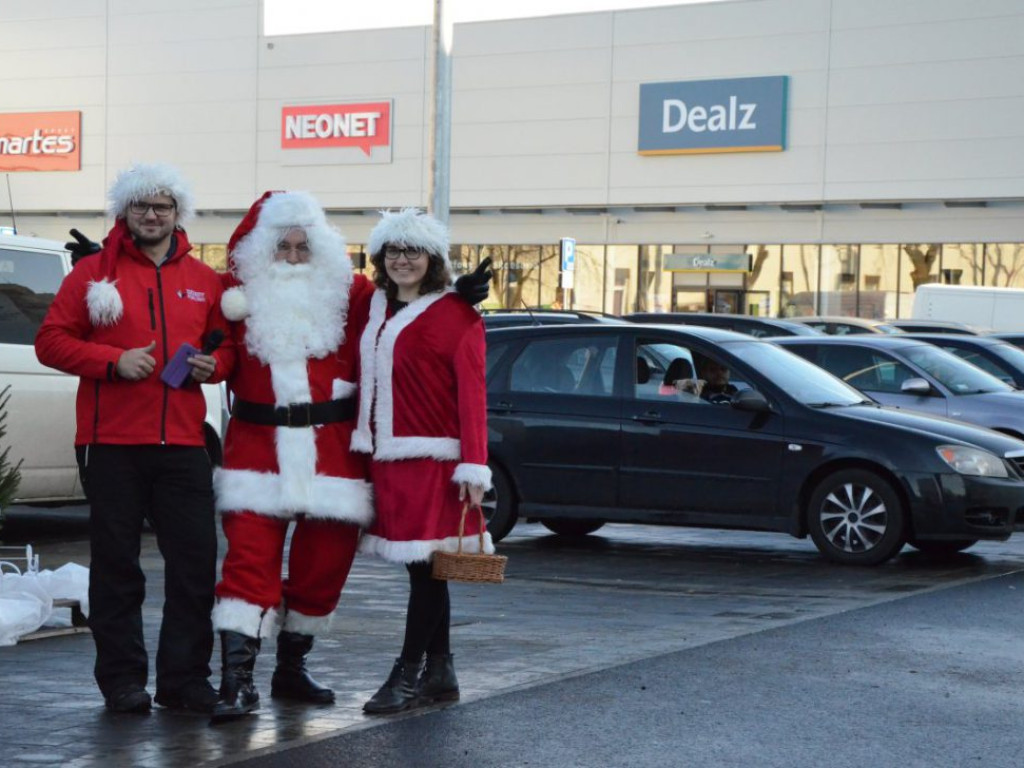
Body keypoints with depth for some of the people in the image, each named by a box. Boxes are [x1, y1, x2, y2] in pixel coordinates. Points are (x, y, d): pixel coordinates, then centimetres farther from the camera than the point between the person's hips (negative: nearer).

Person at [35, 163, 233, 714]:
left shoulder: (204, 281, 13)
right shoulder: (93, 273, 3)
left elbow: (226, 342, 21)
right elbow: (51, 341, 0)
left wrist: (214, 364, -2)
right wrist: (113, 361, -14)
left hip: (183, 443, 3)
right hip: (112, 442, -3)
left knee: (195, 563, 1)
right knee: (116, 563, 2)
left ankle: (184, 678, 10)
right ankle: (122, 679, 11)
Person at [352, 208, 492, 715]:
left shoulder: (456, 314, -4)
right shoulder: (375, 307, 15)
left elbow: (471, 393, -10)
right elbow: (365, 379, 18)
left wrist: (473, 466, -16)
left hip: (433, 457, -6)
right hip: (386, 457, 7)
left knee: (426, 563, -6)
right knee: (422, 569, 11)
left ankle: (409, 675, -3)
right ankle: (440, 674, 18)